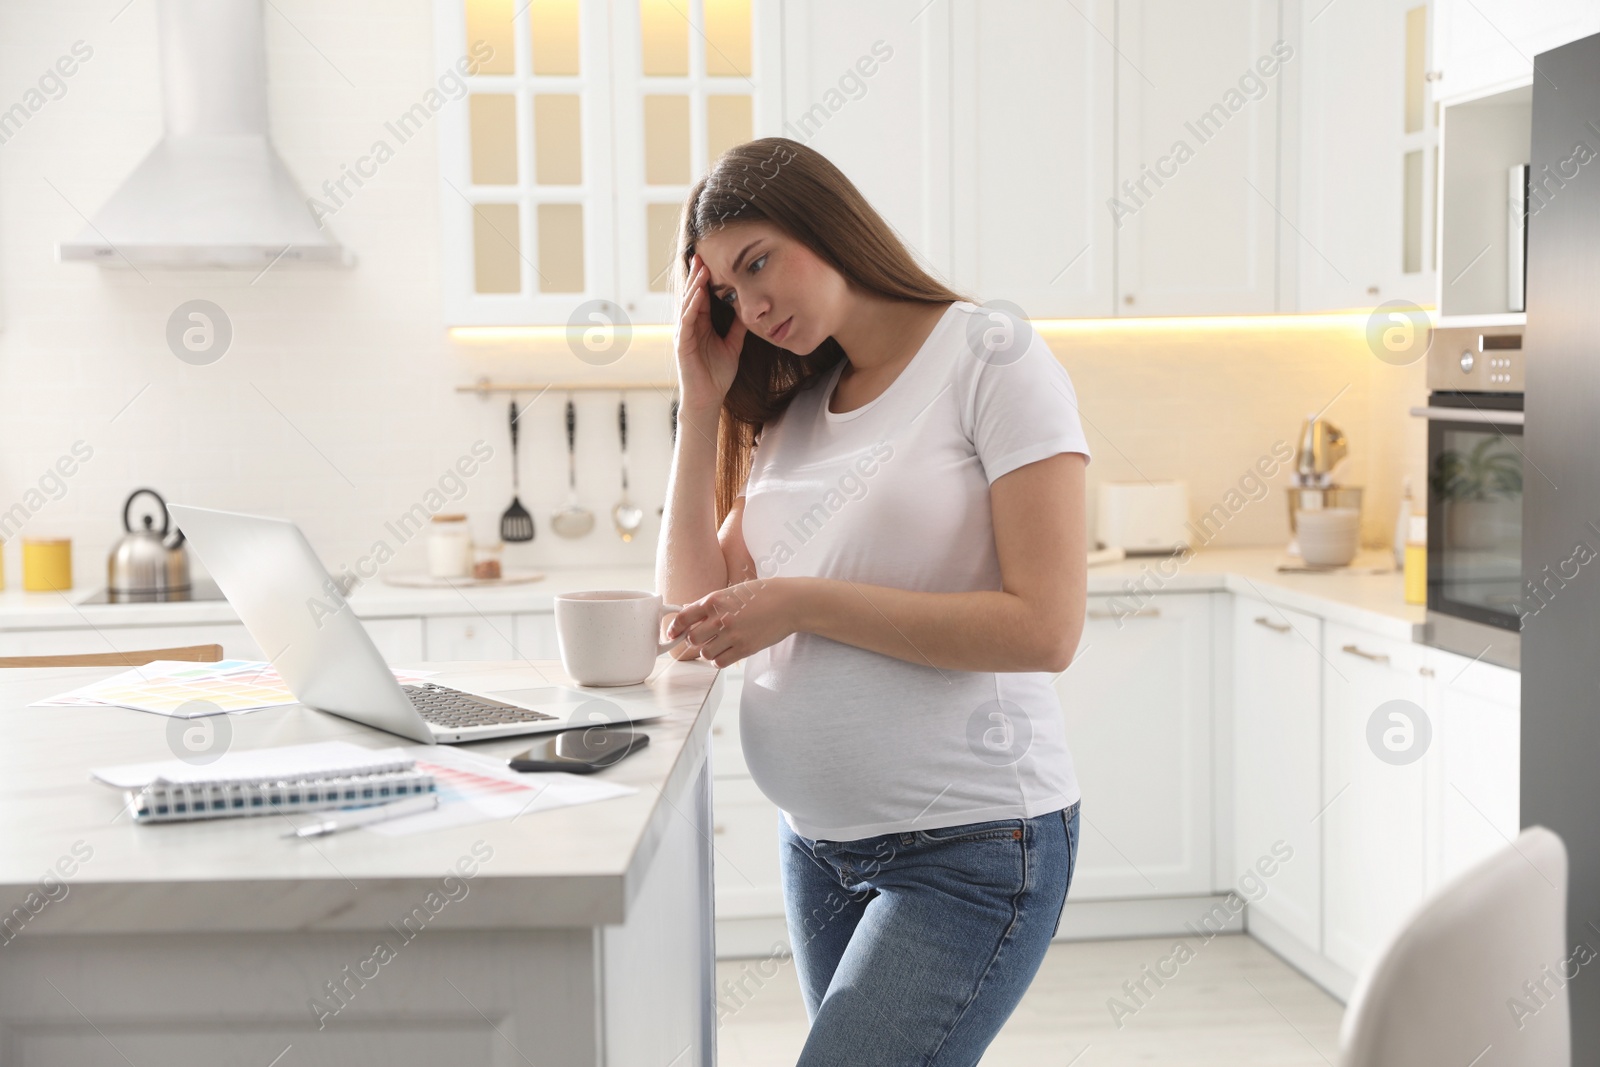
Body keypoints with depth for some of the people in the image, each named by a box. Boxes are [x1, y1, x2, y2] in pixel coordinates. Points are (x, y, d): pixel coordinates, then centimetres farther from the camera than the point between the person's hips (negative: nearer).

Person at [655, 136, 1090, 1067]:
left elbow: (1045, 626, -16)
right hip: (818, 843, 7)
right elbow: (698, 619, 7)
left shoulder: (994, 359, -7)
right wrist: (702, 404, 4)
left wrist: (804, 603, -16)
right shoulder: (793, 408, 13)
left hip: (972, 849, -7)